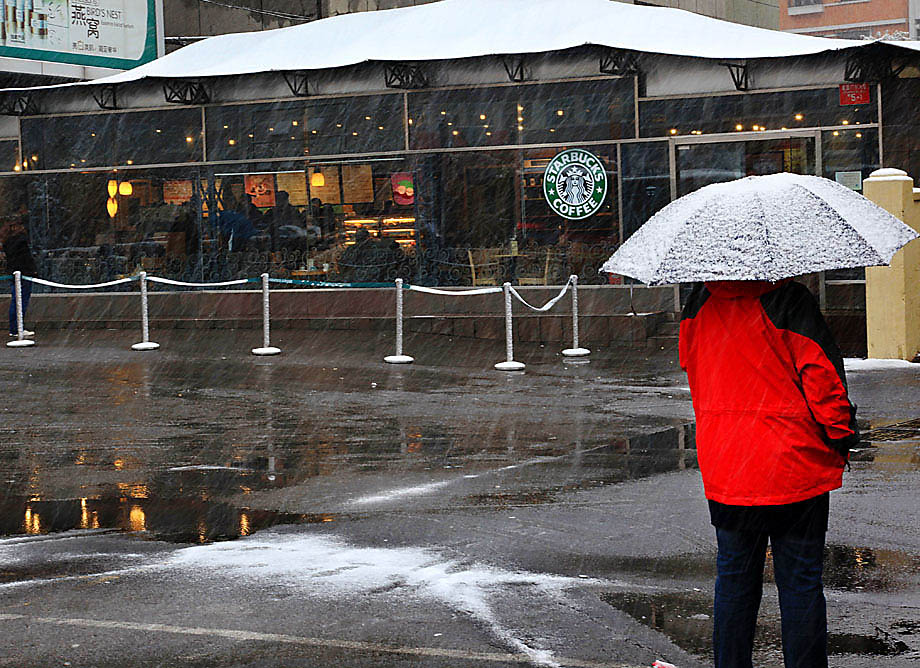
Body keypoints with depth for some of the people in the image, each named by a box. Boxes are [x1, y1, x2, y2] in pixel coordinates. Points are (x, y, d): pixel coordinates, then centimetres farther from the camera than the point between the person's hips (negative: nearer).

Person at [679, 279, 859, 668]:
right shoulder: (787, 299, -15)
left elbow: (690, 364, 15)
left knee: (733, 577, 15)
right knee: (800, 580, 5)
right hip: (793, 470, -5)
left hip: (722, 468, 5)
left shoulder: (699, 301, 2)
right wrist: (841, 435, -2)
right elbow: (821, 372, -15)